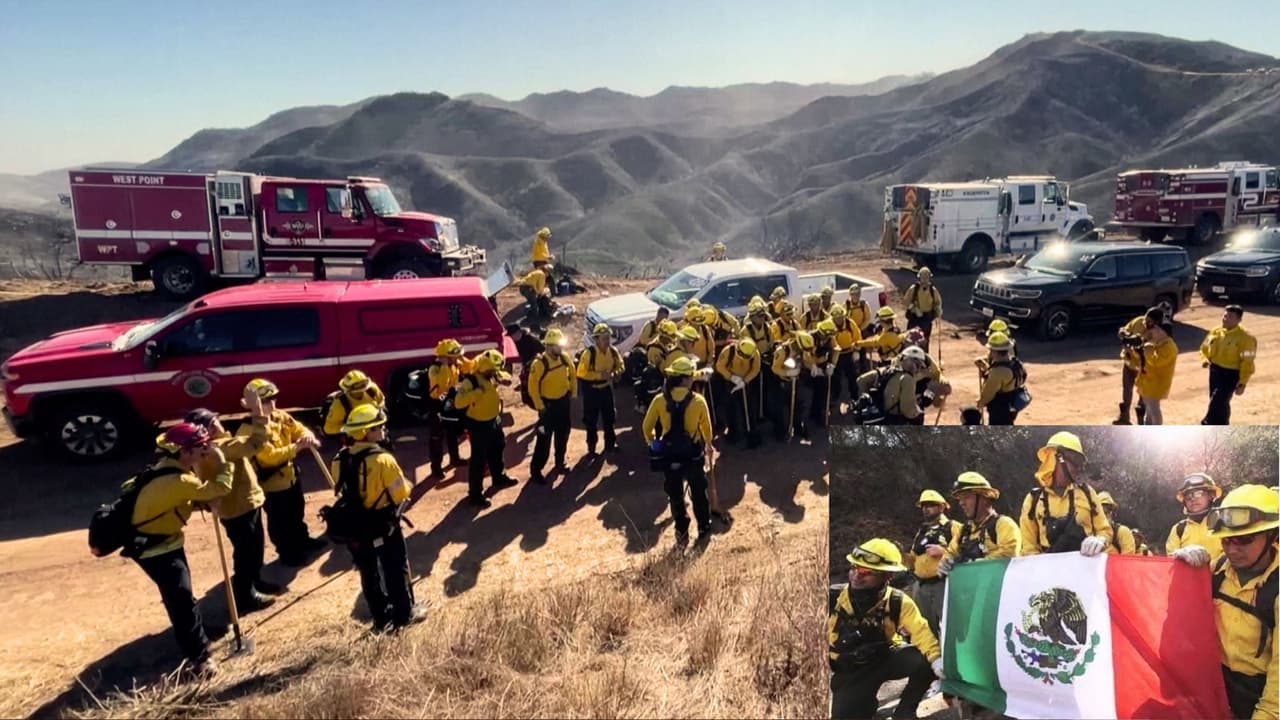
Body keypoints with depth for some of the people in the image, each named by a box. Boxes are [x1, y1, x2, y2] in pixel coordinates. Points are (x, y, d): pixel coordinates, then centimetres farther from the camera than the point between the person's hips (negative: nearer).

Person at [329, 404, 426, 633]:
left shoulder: (340, 460, -6)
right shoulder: (383, 460, -26)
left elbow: (341, 491, 7)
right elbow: (401, 493, -19)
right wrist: (408, 485, 2)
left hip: (355, 526, 6)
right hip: (384, 526, -6)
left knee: (368, 573, 18)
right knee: (396, 571, 13)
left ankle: (381, 616, 31)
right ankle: (404, 614, 25)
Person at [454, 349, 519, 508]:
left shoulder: (493, 375, -5)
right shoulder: (470, 382, -28)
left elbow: (505, 377, 15)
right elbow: (459, 402, -37)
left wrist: (504, 379, -11)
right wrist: (478, 391, -42)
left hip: (494, 420, 8)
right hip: (478, 425, -8)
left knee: (497, 451, 27)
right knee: (479, 460, -2)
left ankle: (499, 477, 51)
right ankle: (475, 494, 9)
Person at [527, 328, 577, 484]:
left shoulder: (565, 358, -4)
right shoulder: (539, 363, -22)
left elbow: (572, 375, 11)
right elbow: (533, 387, -18)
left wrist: (572, 396, 10)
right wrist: (540, 407, -17)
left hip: (564, 401, 6)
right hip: (548, 404, -6)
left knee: (563, 434, 18)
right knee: (544, 438, -5)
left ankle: (560, 462, 38)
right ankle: (535, 470, 4)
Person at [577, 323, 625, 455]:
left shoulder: (613, 351, -7)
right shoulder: (588, 353, -23)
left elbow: (620, 366, 8)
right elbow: (581, 373, -22)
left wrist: (616, 373, -15)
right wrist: (599, 375, -29)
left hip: (606, 388, 5)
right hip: (591, 390, -5)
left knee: (609, 417, 16)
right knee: (591, 420, 6)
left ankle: (610, 444, 32)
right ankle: (591, 448, 19)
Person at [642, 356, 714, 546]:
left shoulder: (660, 400, -10)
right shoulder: (698, 400, -14)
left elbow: (646, 427, -2)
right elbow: (706, 427, 1)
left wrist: (652, 444, 17)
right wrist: (707, 443, 21)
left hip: (668, 455, 1)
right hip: (693, 454, -1)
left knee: (675, 495, 16)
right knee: (698, 494, 19)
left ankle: (682, 533, 25)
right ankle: (704, 530, 32)